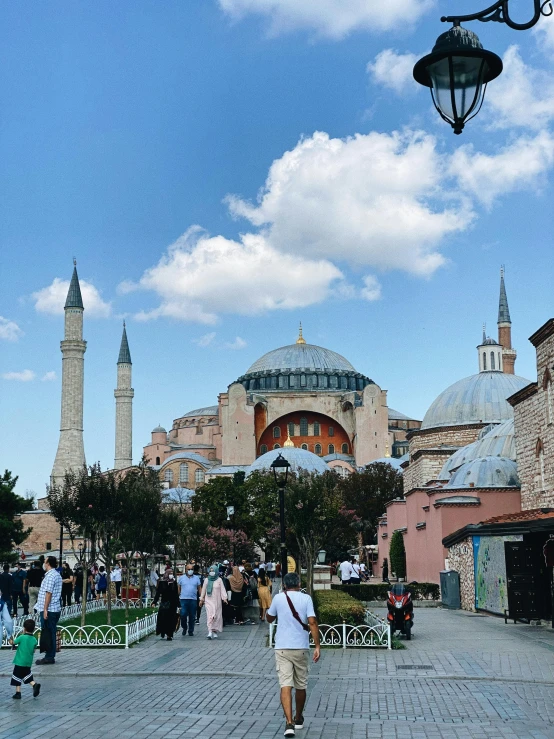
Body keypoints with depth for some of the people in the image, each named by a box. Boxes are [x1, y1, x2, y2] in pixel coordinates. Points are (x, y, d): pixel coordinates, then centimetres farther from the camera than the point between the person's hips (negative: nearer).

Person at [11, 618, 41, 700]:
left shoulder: (21, 637, -15)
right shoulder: (34, 640, -2)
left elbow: (13, 643, -4)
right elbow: (34, 650, 6)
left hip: (19, 662, -5)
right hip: (28, 663, 5)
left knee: (17, 677, 6)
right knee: (28, 676, 20)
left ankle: (18, 693, 7)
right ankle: (35, 685, -1)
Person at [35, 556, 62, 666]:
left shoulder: (50, 576, -14)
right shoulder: (57, 575, 16)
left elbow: (48, 593, -19)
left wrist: (45, 609, -19)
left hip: (49, 609, -9)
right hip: (55, 608, 9)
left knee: (47, 634, -3)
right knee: (51, 634, 12)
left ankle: (49, 657, 0)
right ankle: (50, 656, 16)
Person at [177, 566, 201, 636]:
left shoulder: (196, 578, 10)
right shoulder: (181, 578, 8)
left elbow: (199, 589, 10)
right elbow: (178, 588, 9)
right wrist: (177, 597, 1)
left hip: (193, 600, 1)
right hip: (183, 599, -1)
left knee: (192, 617, 4)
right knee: (183, 615, -9)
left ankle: (191, 631, 14)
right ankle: (184, 627, 15)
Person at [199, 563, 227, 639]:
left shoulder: (219, 580, 0)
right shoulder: (206, 580, 7)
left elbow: (222, 589, -3)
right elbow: (203, 590, 14)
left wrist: (224, 598, -14)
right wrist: (201, 599, 16)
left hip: (217, 601, -1)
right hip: (208, 601, 1)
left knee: (217, 616, 3)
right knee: (210, 615, -11)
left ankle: (215, 632, 14)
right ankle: (210, 631, -16)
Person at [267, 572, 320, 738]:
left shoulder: (278, 598, 1)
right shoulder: (306, 598, -2)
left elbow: (269, 619, 15)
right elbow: (312, 622, -11)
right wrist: (317, 646, -8)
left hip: (282, 648, -1)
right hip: (301, 648, 1)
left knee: (285, 685, -6)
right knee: (300, 686, 17)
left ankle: (289, 723, -20)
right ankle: (298, 719, 33)